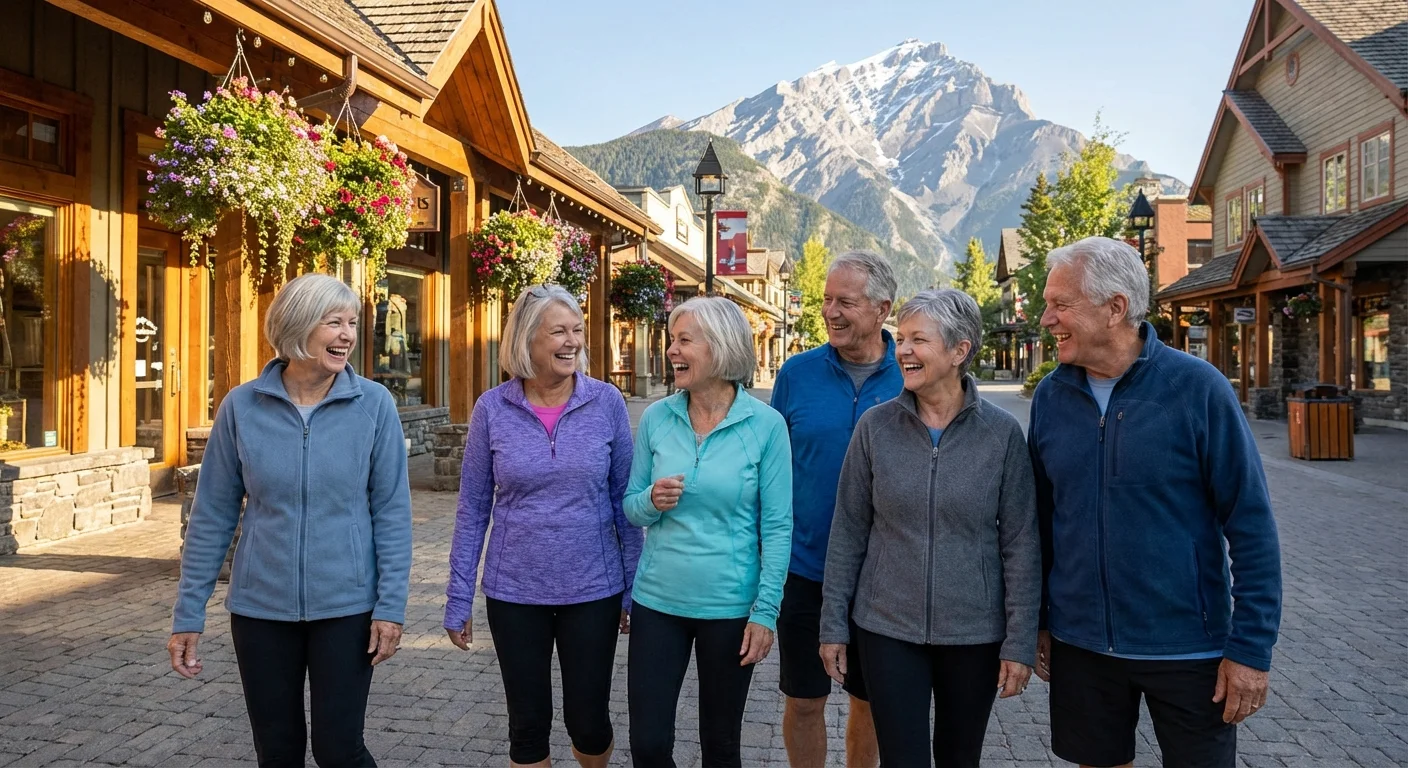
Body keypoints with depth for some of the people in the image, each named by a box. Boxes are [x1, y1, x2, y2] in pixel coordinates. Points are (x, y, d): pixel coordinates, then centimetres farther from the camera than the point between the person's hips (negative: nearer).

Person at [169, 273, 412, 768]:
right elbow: (212, 516, 1)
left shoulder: (374, 404, -8)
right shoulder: (241, 406, -5)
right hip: (260, 607, 2)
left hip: (345, 606, -1)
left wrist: (391, 605, -9)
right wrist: (189, 614, 1)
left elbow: (392, 512, -5)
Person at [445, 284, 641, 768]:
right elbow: (472, 509, 1)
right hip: (513, 593, 1)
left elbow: (625, 501, 0)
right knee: (528, 725, 11)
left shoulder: (607, 403, -6)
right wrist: (459, 599, 1)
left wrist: (635, 588, 2)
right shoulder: (492, 409, -5)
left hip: (593, 590, 0)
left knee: (588, 722, 8)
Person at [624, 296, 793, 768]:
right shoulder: (655, 418, -2)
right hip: (658, 599, 2)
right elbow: (631, 507, 7)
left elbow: (777, 526, -7)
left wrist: (765, 611, -10)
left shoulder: (766, 425, -10)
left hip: (729, 606, -2)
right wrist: (651, 501, -16)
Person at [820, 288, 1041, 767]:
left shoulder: (1001, 432, -7)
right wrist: (834, 625, 0)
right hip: (887, 629, 0)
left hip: (975, 632, 0)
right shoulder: (875, 426, -5)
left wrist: (1020, 642, -6)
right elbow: (848, 532, 0)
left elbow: (1021, 544, -4)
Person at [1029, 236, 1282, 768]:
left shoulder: (1198, 389, -13)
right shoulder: (1051, 397, -1)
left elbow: (1252, 526, -10)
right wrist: (1037, 622, 9)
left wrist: (1251, 648, -11)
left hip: (1188, 647, -3)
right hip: (1080, 644, 3)